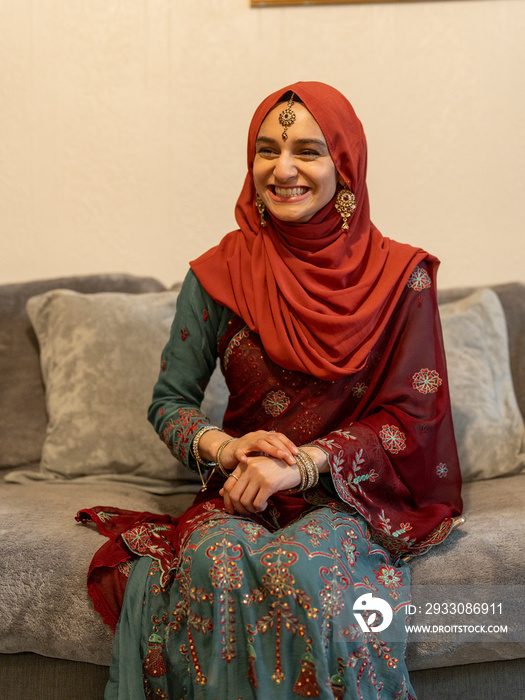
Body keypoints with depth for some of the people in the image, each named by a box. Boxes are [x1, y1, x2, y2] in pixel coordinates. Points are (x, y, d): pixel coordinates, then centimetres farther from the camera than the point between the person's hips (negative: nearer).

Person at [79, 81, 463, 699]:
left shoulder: (400, 276, -2)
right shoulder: (219, 275, 1)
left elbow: (413, 416, -4)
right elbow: (169, 402, 7)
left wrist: (302, 462, -17)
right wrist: (224, 446, -15)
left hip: (351, 493, -1)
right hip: (242, 492, 2)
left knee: (301, 570, -33)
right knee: (215, 563, -31)